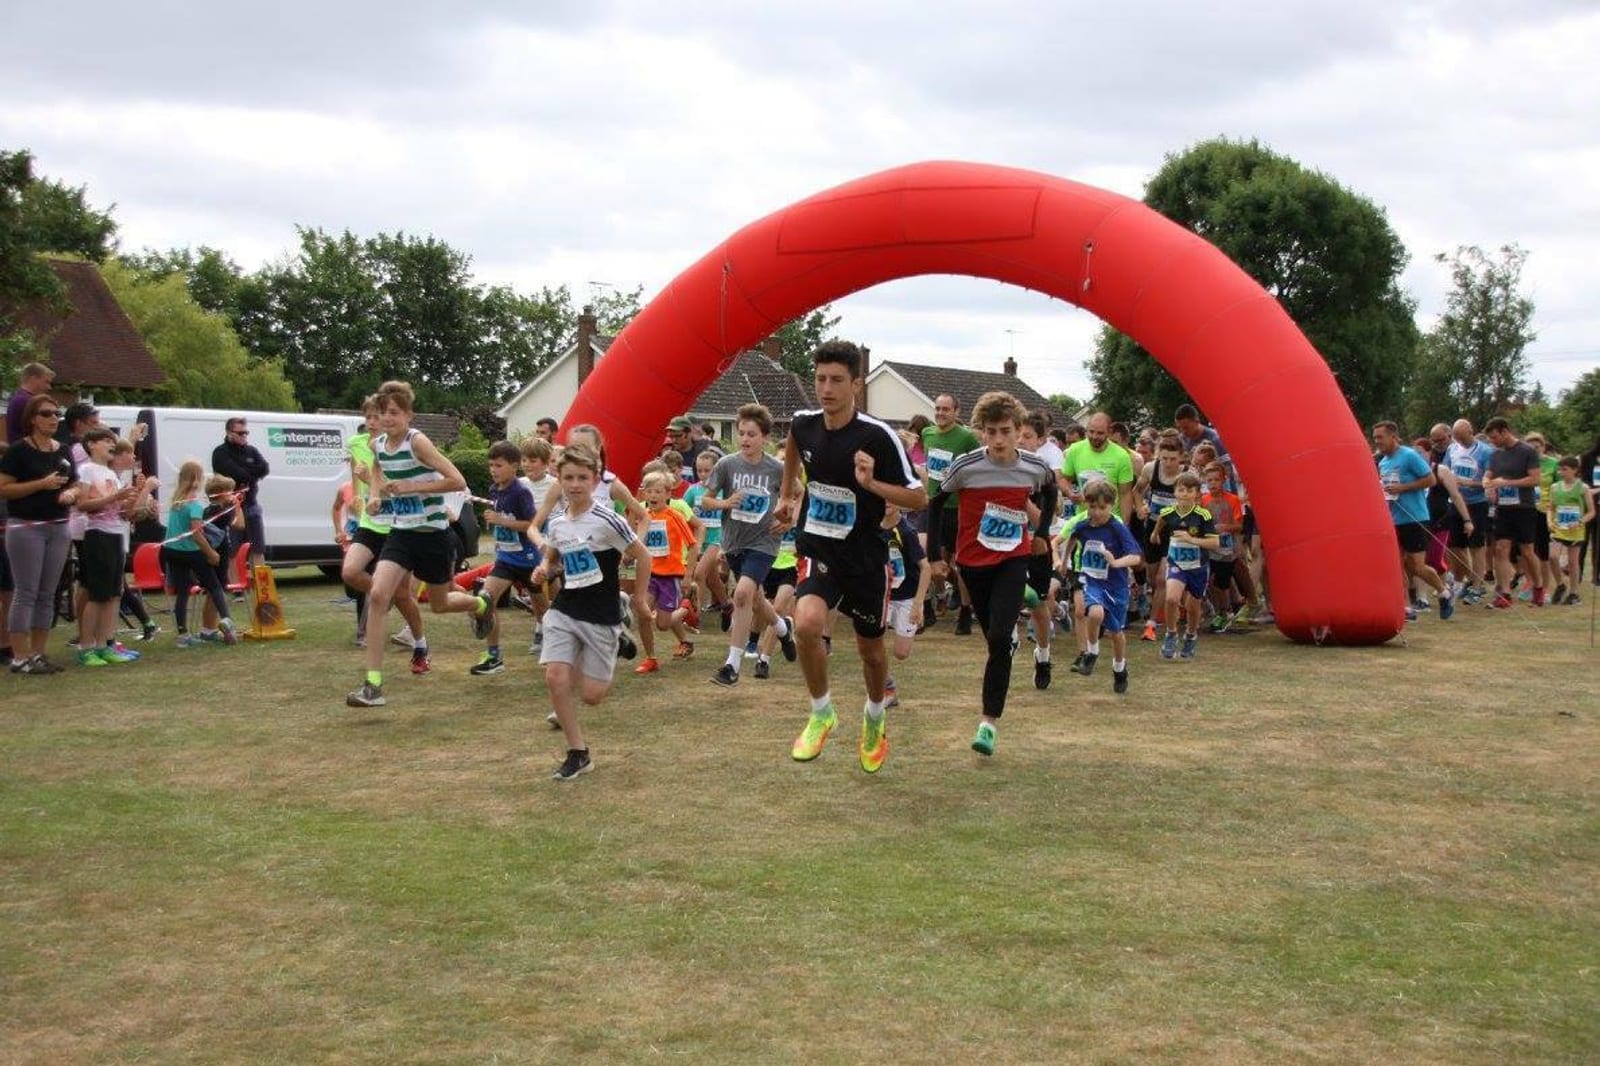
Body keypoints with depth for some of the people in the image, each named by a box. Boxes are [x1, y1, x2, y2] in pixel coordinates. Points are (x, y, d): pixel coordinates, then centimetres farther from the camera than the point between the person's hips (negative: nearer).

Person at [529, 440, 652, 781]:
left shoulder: (606, 521, -15)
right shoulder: (557, 522, 1)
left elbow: (643, 557, -7)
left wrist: (640, 598, 1)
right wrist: (544, 568, 0)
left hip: (601, 616, -4)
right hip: (563, 611, 4)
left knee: (591, 695, -1)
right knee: (555, 677, -15)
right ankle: (578, 753, 0)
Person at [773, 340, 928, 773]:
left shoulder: (877, 436, -20)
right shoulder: (803, 423, -7)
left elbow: (919, 498, -17)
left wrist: (871, 483, -32)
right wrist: (787, 496, 26)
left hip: (865, 555, -2)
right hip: (819, 548, 2)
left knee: (870, 648, 14)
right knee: (807, 624, -26)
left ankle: (875, 718, 46)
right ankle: (821, 713, -1)